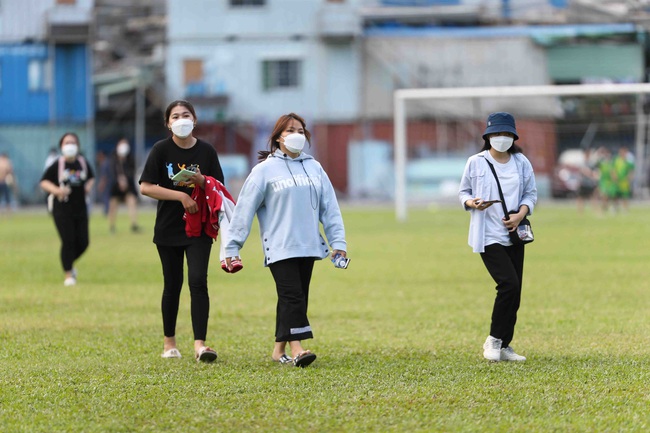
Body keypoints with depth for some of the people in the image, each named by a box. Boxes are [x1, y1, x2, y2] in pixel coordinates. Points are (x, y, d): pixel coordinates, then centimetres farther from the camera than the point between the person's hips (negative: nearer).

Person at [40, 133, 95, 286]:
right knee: (68, 241, -8)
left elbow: (91, 177, 23)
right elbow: (44, 182, -1)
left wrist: (89, 186, 0)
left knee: (83, 242, 3)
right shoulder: (57, 165, -4)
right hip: (62, 209, -4)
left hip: (80, 209, 4)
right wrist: (56, 190, -18)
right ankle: (68, 275, 3)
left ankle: (69, 263, 31)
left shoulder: (83, 163, 6)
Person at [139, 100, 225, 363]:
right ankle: (169, 342, 23)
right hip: (168, 230, 0)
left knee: (198, 282, -13)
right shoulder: (161, 150, -3)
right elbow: (146, 187, -9)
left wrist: (202, 181, -15)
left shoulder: (206, 151, 2)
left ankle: (200, 344, -18)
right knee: (172, 286, 8)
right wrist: (181, 195, -17)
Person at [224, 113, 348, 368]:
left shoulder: (314, 168, 12)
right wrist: (232, 248, -7)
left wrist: (338, 241, 4)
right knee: (292, 296, -15)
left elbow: (330, 207, 12)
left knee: (298, 298, 6)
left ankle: (279, 350, 14)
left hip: (308, 246, 5)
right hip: (279, 248, -5)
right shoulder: (265, 170, -2)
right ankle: (296, 349, -21)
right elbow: (244, 209, -3)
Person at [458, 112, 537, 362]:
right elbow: (463, 192, 7)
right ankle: (494, 339, -4)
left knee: (513, 294, 4)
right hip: (488, 236, -4)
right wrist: (472, 203, -16)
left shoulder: (522, 163, 7)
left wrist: (521, 214, -6)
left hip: (514, 235, 5)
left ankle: (504, 346, 14)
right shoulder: (476, 163, -1)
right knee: (509, 284, -19)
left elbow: (531, 193, 13)